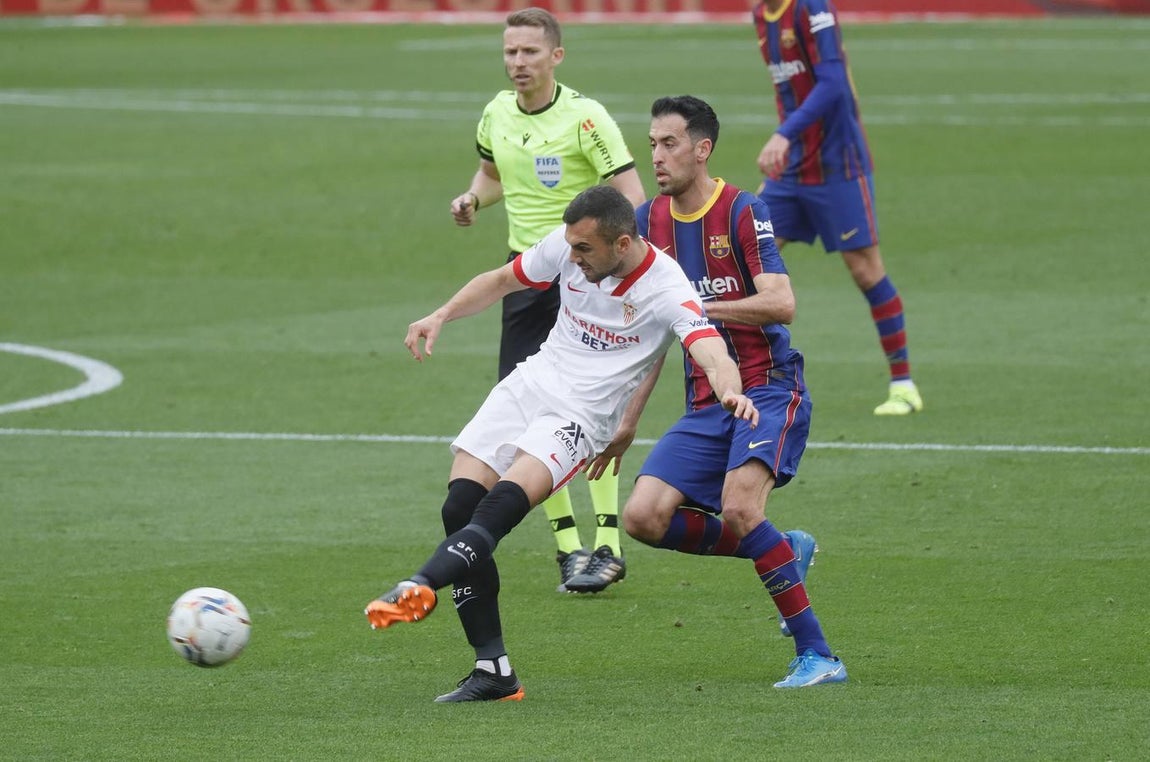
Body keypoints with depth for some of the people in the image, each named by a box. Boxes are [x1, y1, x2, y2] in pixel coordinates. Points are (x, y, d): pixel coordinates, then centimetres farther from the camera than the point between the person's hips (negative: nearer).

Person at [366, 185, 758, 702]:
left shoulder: (666, 290, -18)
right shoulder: (567, 245, -1)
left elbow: (711, 352, -34)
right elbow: (502, 280, 16)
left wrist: (730, 391, -56)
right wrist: (441, 317, 4)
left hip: (581, 415, -6)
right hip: (529, 384, 6)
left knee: (501, 506, -30)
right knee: (459, 509, -9)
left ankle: (419, 588, -51)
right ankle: (493, 671, -6)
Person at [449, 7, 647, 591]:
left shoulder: (583, 117, -13)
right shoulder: (497, 114, 6)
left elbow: (633, 197, -15)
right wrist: (472, 199, 4)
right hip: (526, 275, 6)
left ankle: (607, 543, -14)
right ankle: (568, 544, 11)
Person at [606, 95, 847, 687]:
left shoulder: (742, 212, -11)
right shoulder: (650, 222, 9)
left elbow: (781, 303, -21)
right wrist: (628, 420, 17)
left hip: (768, 389, -7)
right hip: (705, 405, 7)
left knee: (739, 509, -28)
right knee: (644, 517, -11)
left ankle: (817, 655, -19)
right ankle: (785, 551, 9)